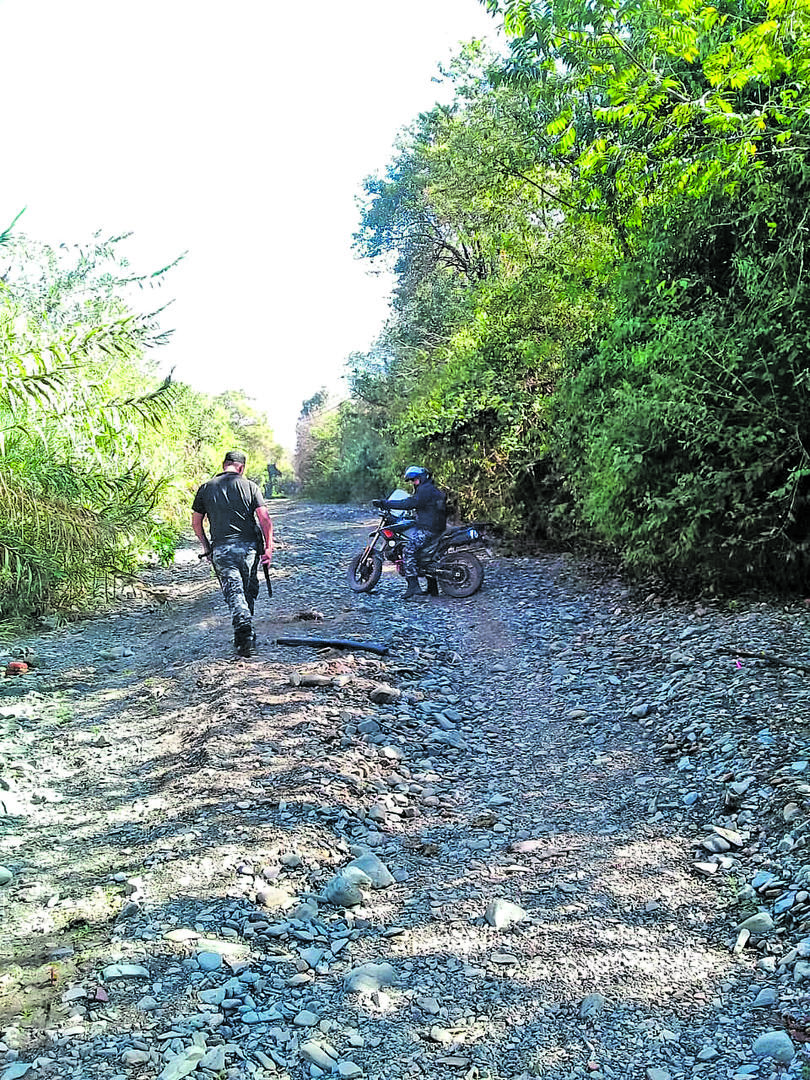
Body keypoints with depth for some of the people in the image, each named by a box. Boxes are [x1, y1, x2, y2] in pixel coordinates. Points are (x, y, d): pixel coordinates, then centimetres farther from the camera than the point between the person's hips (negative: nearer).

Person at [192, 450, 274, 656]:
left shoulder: (205, 488, 7)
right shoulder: (249, 486, 3)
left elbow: (196, 522, 12)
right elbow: (265, 519, -5)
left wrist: (206, 546, 24)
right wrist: (268, 547, 0)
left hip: (221, 549, 0)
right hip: (249, 546, 0)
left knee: (234, 593, -2)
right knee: (249, 591, 16)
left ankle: (244, 633, -21)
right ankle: (246, 634, 24)